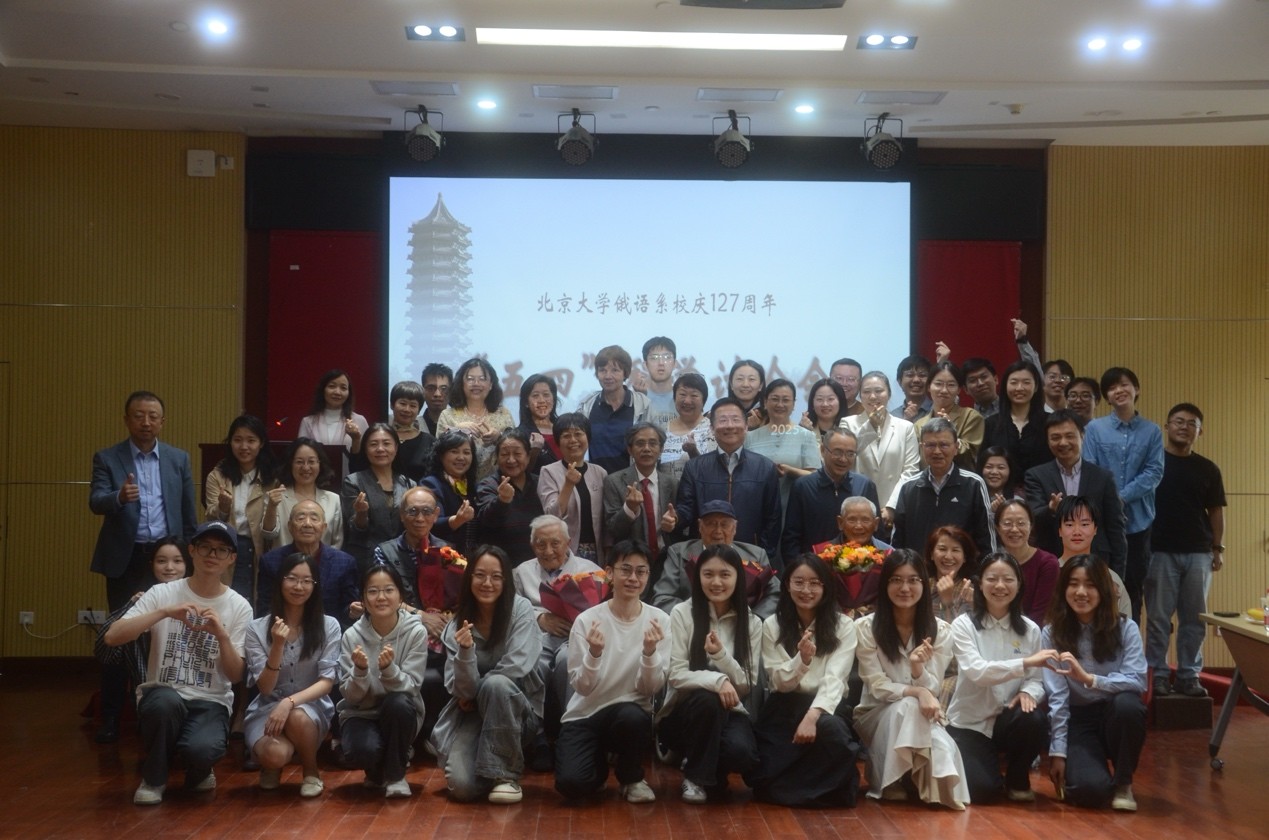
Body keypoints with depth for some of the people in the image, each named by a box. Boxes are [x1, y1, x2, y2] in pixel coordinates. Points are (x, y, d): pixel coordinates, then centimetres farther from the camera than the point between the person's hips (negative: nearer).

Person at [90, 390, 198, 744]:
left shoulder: (179, 459, 7)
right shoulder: (107, 458, 0)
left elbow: (189, 513, 9)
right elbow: (96, 501, -14)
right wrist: (119, 497, -35)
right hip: (125, 559, -2)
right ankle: (111, 717, 9)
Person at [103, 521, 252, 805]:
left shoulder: (239, 607, 1)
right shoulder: (162, 593, -3)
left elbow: (235, 676, -2)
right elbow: (112, 637, -15)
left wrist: (221, 635, -19)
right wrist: (164, 612, -24)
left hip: (211, 702, 0)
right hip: (162, 696, 0)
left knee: (200, 749, -33)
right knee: (167, 701, -38)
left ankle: (198, 773, 8)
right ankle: (154, 779, -8)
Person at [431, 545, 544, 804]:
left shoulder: (521, 609, -12)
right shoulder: (458, 624, -5)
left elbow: (515, 668, -17)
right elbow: (462, 689, -14)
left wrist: (475, 692, -6)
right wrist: (465, 650, -31)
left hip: (519, 707, -1)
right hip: (472, 712, 2)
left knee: (495, 684, -35)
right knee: (461, 786, -22)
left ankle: (506, 774, -19)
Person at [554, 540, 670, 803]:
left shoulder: (658, 621, -6)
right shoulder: (587, 620, -9)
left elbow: (651, 689, -7)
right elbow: (581, 687, -10)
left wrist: (650, 652, -26)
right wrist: (594, 654, -29)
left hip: (632, 712, 1)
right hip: (584, 716, 0)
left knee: (631, 716, -36)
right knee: (571, 783, -25)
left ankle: (631, 778, -3)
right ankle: (599, 764, 14)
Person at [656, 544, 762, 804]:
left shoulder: (751, 623, 2)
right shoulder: (682, 614, -5)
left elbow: (748, 687, -3)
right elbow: (676, 675, -12)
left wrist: (721, 655, -20)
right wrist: (717, 680, -29)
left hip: (729, 712, 2)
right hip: (685, 711, -1)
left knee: (741, 752, -31)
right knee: (707, 699, -36)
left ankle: (713, 773, 7)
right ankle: (695, 776, -10)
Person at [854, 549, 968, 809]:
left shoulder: (939, 630, -3)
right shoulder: (866, 627, -10)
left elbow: (931, 689, -8)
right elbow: (878, 687, -12)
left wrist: (917, 667, -30)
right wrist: (917, 692, -28)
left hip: (921, 717, 0)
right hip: (877, 714, 0)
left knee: (942, 749, -35)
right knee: (907, 706, -35)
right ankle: (891, 784, -23)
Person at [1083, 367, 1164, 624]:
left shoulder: (1152, 432, 5)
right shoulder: (1094, 429, 1)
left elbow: (1154, 472, -4)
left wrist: (1122, 497, -14)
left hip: (1139, 521, 1)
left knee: (1134, 588, 8)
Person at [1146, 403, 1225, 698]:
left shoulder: (1208, 469, 9)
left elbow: (1216, 510, 13)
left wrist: (1218, 547, 6)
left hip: (1198, 553, 3)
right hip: (1160, 551, -3)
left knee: (1194, 618, 6)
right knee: (1159, 618, 1)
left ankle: (1189, 676, 13)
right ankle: (1157, 675, 8)